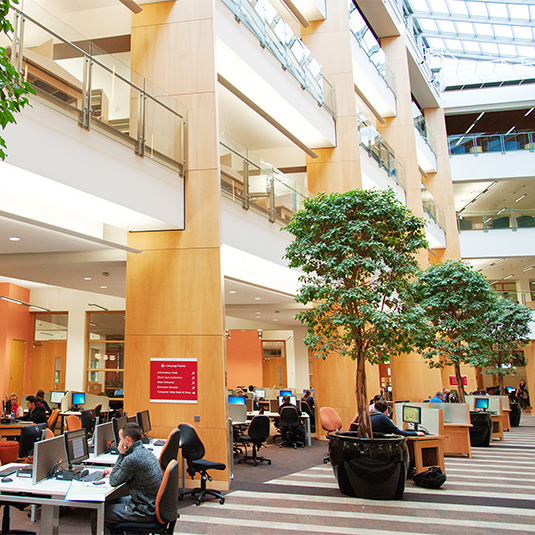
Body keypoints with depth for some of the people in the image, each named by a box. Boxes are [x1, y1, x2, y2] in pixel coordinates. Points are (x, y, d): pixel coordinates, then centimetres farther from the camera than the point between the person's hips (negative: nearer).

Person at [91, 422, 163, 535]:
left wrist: (121, 455, -9)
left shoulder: (132, 459, -24)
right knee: (110, 503, 28)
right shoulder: (146, 452, 4)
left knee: (96, 515, 1)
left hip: (144, 511, -9)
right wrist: (114, 470, 17)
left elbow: (114, 482, -10)